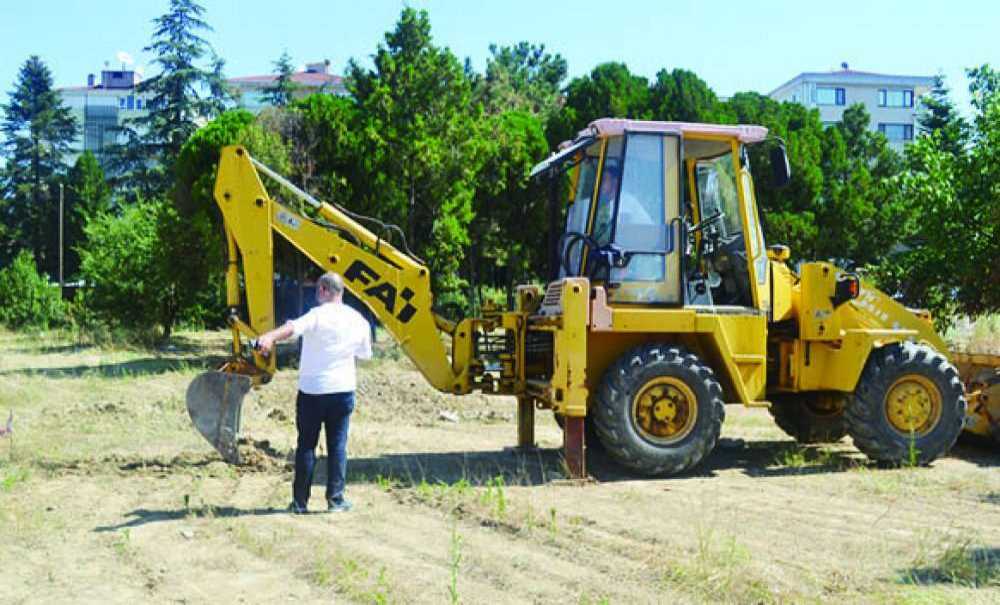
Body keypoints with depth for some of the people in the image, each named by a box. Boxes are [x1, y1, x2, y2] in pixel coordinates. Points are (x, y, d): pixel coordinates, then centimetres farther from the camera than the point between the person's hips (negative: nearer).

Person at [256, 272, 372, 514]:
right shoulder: (358, 320, 3)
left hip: (311, 391, -3)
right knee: (337, 446, 10)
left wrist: (270, 337, -50)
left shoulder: (318, 315, -12)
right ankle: (335, 500, 9)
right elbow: (365, 354, 16)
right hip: (343, 391, 3)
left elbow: (293, 327, -33)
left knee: (306, 446, 6)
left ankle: (300, 502, 10)